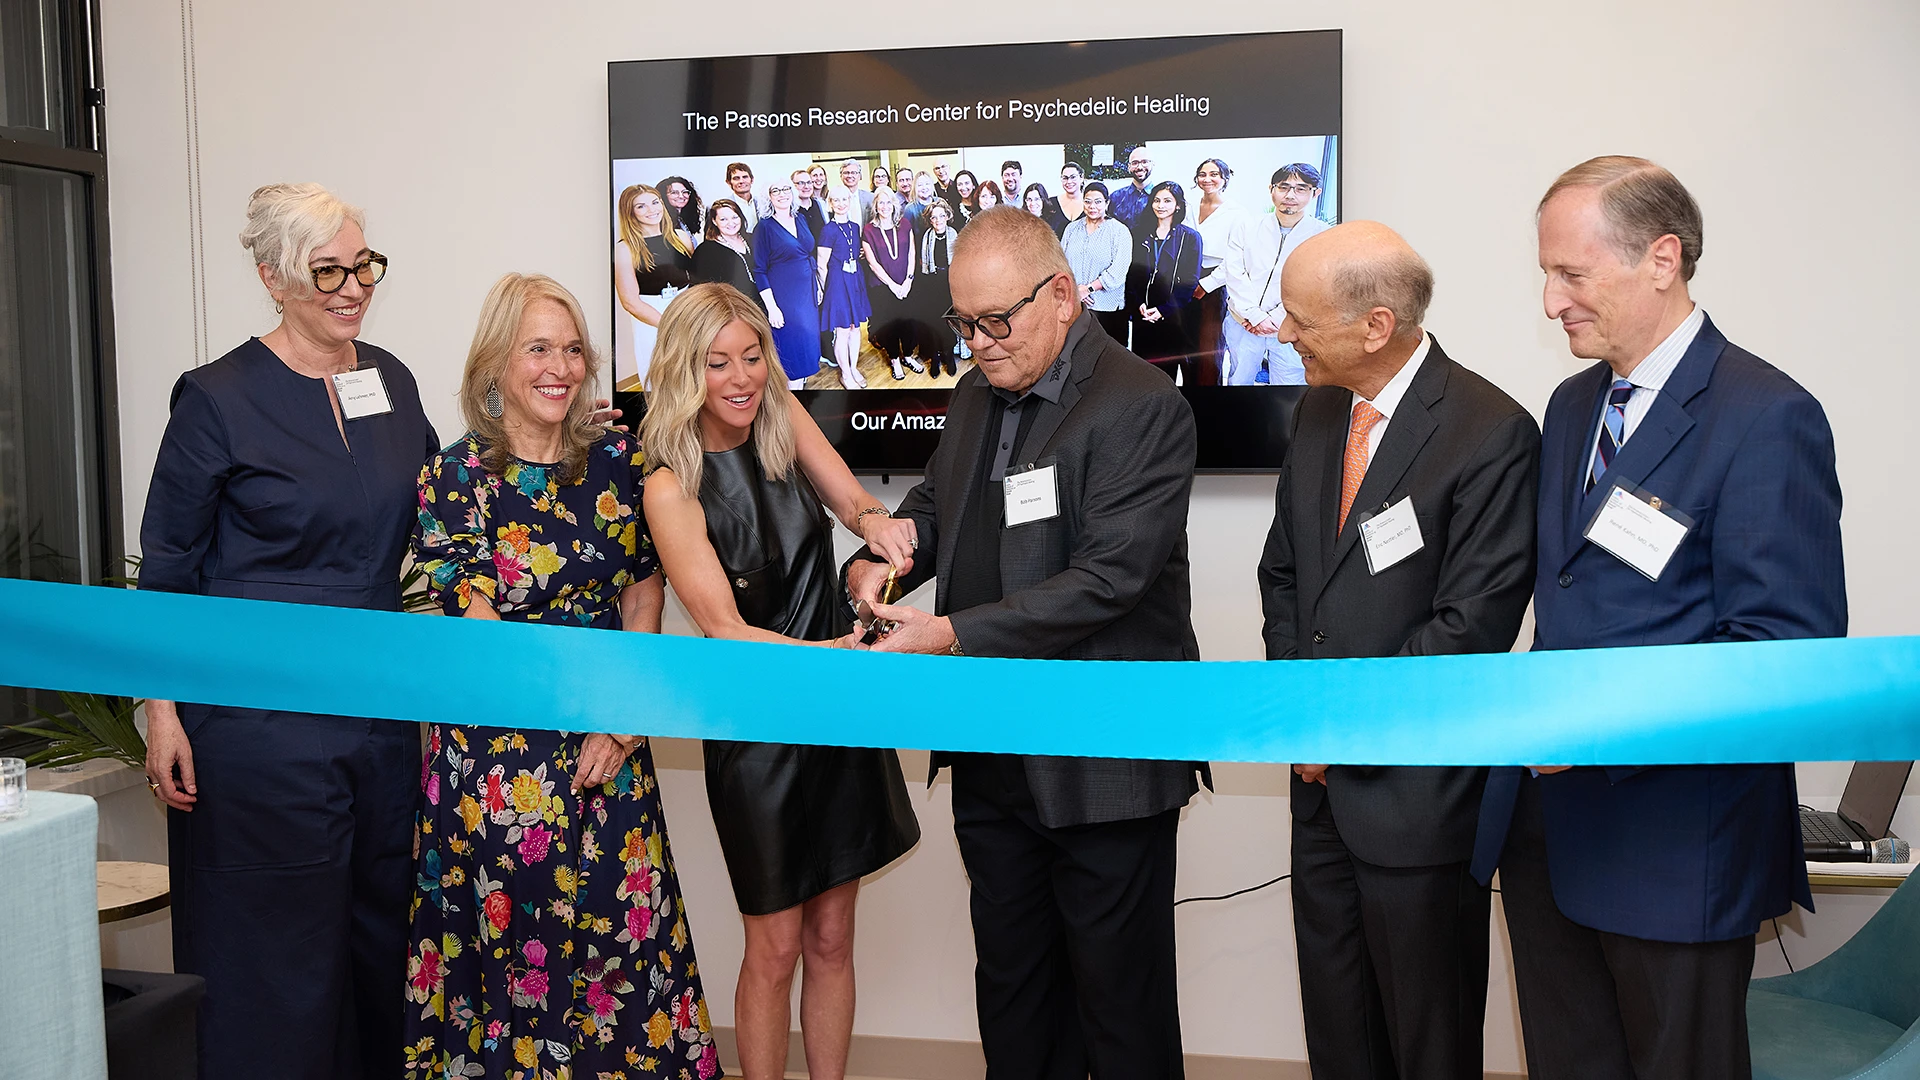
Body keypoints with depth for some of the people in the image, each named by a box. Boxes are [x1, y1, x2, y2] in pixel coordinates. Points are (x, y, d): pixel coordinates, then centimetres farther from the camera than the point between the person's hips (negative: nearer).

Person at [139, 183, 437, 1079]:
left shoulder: (391, 380, 7)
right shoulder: (218, 398, -8)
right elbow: (167, 568, -4)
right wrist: (163, 714, -8)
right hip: (263, 716, -5)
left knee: (382, 921, 14)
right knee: (276, 940, 4)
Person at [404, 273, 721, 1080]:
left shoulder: (617, 458, 2)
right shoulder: (455, 478, -7)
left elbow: (643, 591, 6)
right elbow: (479, 633, -10)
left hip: (613, 744, 3)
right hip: (503, 745, -3)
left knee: (624, 927, 8)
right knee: (520, 942, 6)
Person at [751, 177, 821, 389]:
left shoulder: (800, 220, 7)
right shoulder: (765, 228, -10)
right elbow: (759, 271, -12)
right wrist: (771, 306, -17)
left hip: (807, 292, 6)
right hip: (783, 296, -6)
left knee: (808, 339, 10)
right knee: (792, 344, -4)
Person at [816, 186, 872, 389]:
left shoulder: (854, 227, 8)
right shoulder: (828, 230, -12)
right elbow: (822, 265, -10)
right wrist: (826, 289, -7)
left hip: (855, 279, 7)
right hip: (837, 281, -7)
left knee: (856, 327, 12)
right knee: (843, 330, -1)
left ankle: (854, 368, 25)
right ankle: (846, 374, 9)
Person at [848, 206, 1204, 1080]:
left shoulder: (1143, 409, -16)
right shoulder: (975, 394, 11)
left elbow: (1106, 579, -23)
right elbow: (933, 503, 22)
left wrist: (953, 635, -25)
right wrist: (882, 558, -1)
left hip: (1101, 767, -7)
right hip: (993, 761, 8)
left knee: (1120, 1003, 7)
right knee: (1011, 983, 20)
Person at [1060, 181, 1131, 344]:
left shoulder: (1119, 231, 2)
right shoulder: (1072, 229, 14)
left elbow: (1118, 271, -8)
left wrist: (1089, 288, -12)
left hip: (1107, 306, -3)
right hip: (1072, 306, 3)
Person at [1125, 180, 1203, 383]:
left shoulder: (1190, 237, 2)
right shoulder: (1139, 233, 11)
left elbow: (1190, 282, -3)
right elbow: (1131, 274, 9)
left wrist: (1164, 310, -11)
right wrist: (1138, 304, -7)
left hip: (1175, 316, -2)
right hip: (1143, 316, 3)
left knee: (1167, 369, -2)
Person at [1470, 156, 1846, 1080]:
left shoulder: (1766, 419, -13)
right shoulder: (1572, 406, 12)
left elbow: (1792, 650, -18)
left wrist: (1612, 717, -27)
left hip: (1675, 841, -7)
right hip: (1546, 819, 7)